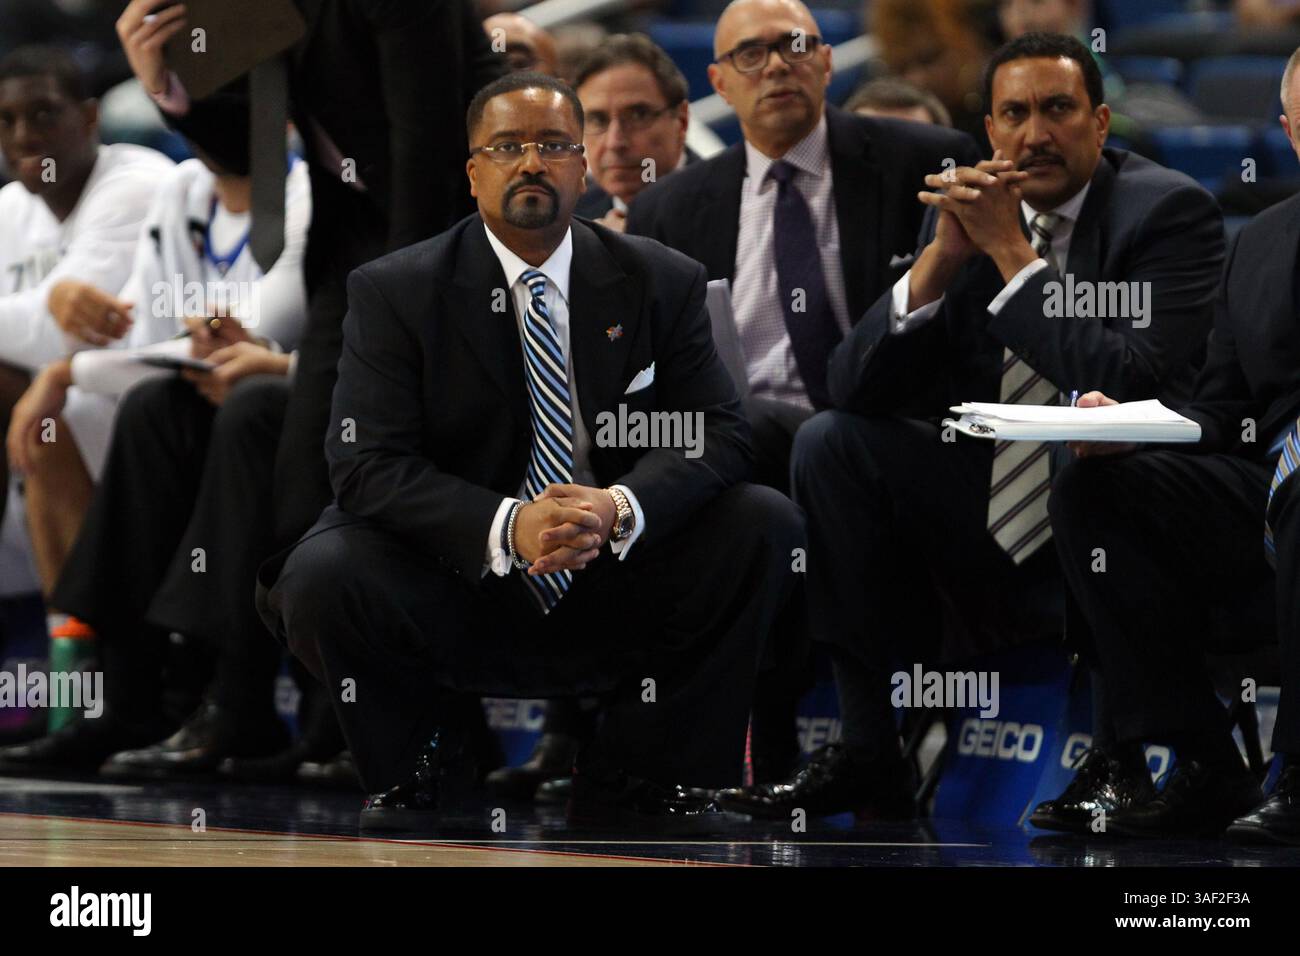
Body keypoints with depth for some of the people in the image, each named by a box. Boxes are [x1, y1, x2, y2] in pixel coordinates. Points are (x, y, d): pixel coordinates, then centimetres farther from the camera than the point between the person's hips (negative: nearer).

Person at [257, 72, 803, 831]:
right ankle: (409, 770, 2)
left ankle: (636, 780, -3)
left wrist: (621, 507, -26)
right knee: (322, 576, -31)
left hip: (617, 587, 3)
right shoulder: (393, 292, -3)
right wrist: (506, 527, -30)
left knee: (767, 525, -19)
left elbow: (717, 434, -3)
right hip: (463, 587, -3)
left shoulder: (662, 282, 4)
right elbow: (367, 463, -13)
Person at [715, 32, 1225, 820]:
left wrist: (1012, 252, -20)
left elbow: (1131, 383, -24)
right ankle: (868, 752, -10)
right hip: (987, 524, 6)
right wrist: (941, 258, -15)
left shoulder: (1171, 211, -9)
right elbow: (856, 386, -1)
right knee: (831, 443, -11)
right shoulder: (968, 210, 6)